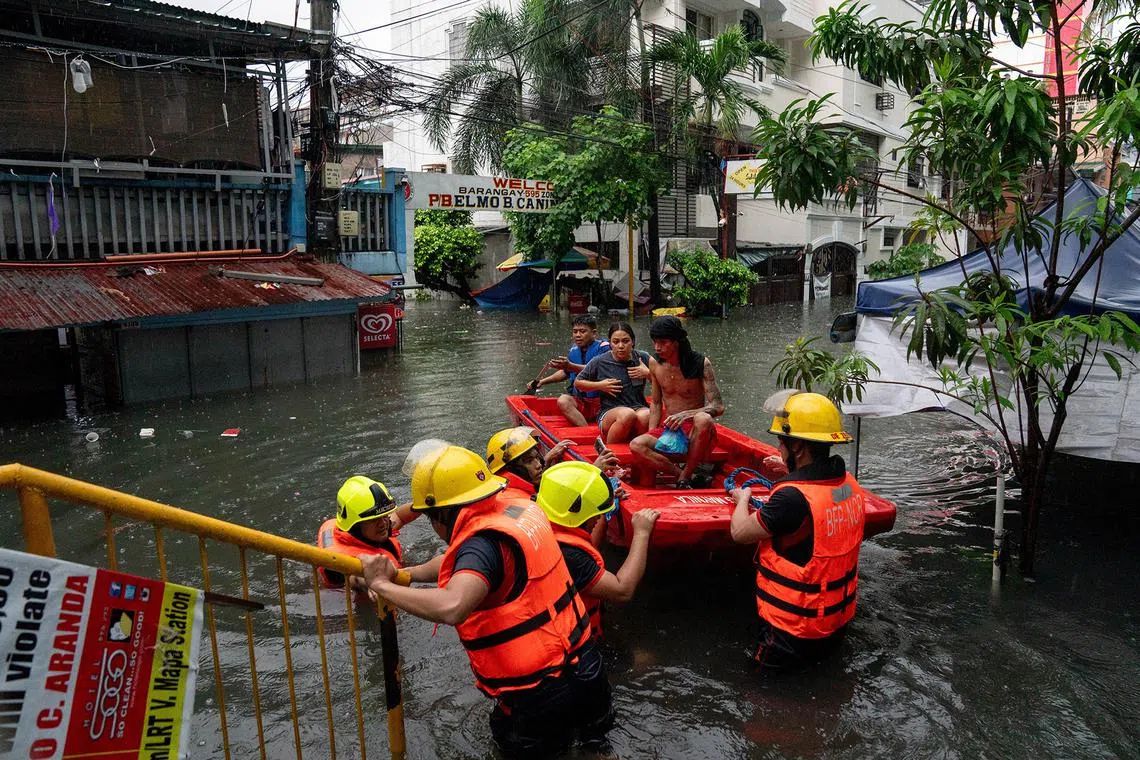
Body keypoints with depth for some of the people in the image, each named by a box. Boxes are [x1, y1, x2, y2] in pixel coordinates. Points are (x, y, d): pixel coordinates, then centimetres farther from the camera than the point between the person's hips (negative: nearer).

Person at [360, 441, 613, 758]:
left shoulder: (485, 541, -25)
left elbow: (451, 607, -42)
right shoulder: (516, 507, -1)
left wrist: (383, 585, -29)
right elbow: (464, 562, 12)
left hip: (545, 694, -7)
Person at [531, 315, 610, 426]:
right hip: (579, 400, 5)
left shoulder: (602, 347, -5)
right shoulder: (573, 350, 13)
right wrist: (542, 381, 26)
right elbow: (565, 373, 31)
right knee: (563, 401, -27)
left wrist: (570, 366, -33)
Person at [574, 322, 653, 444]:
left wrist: (647, 373, -3)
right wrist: (600, 386, 0)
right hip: (609, 413, -1)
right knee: (627, 415, -37)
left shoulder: (643, 358, 8)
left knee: (645, 416, -36)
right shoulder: (599, 362, 3)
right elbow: (577, 383, 15)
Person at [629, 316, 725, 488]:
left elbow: (718, 407, -14)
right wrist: (652, 437, 1)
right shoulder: (654, 363, 3)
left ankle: (684, 479, -22)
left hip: (695, 432, -3)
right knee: (636, 445, -27)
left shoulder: (701, 363, -10)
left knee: (703, 419, -39)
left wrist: (686, 414, -30)